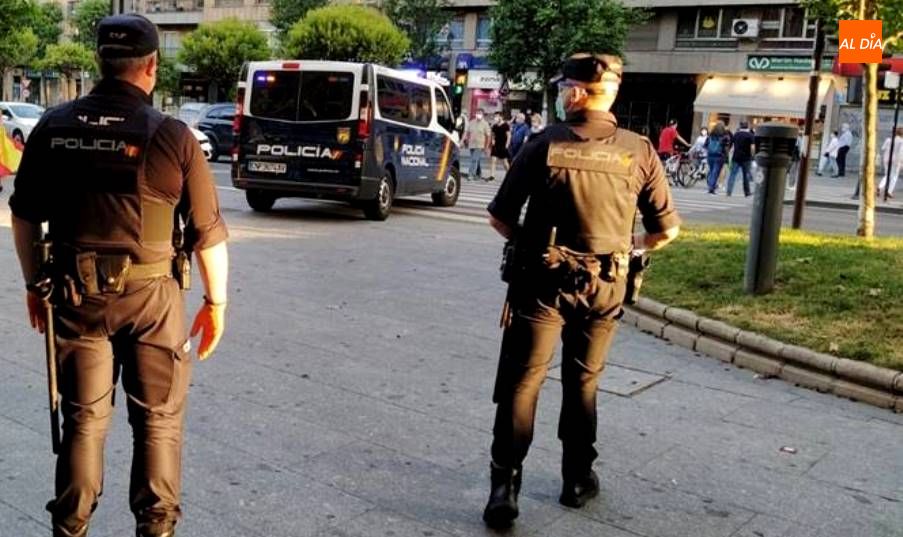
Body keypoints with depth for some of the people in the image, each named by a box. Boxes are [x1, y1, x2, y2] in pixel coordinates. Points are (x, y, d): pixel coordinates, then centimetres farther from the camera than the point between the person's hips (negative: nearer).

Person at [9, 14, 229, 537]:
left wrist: (35, 283, 19)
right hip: (150, 296, -3)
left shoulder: (54, 127, 1)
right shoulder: (172, 135, -9)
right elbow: (208, 231, -7)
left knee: (83, 418, 15)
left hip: (76, 293, 3)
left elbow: (25, 216, 8)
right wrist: (216, 302, 3)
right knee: (158, 419, 11)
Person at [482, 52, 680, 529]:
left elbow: (499, 218, -6)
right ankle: (577, 479, 29)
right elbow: (667, 229, 2)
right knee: (582, 382, 18)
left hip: (542, 281, -2)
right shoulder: (639, 152, -3)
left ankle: (505, 483, 2)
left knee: (521, 381, 6)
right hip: (604, 287, 3)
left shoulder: (543, 145, -9)